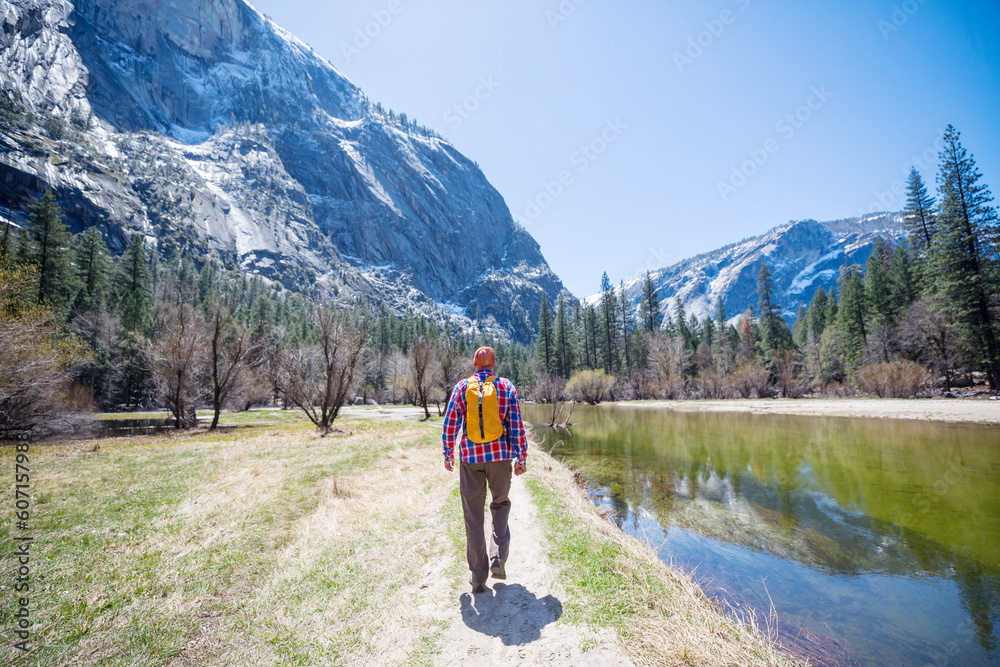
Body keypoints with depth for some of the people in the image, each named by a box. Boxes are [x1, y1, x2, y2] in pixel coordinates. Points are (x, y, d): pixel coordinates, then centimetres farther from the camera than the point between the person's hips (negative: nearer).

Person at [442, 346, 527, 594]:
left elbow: (450, 424, 0)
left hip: (470, 457, 0)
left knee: (473, 517, 9)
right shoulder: (506, 387, 0)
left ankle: (478, 575, 14)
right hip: (500, 455, 0)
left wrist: (448, 454, 11)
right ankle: (498, 557, 9)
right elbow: (516, 425, -2)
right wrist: (521, 458, 4)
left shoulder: (462, 387, 0)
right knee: (500, 504, 22)